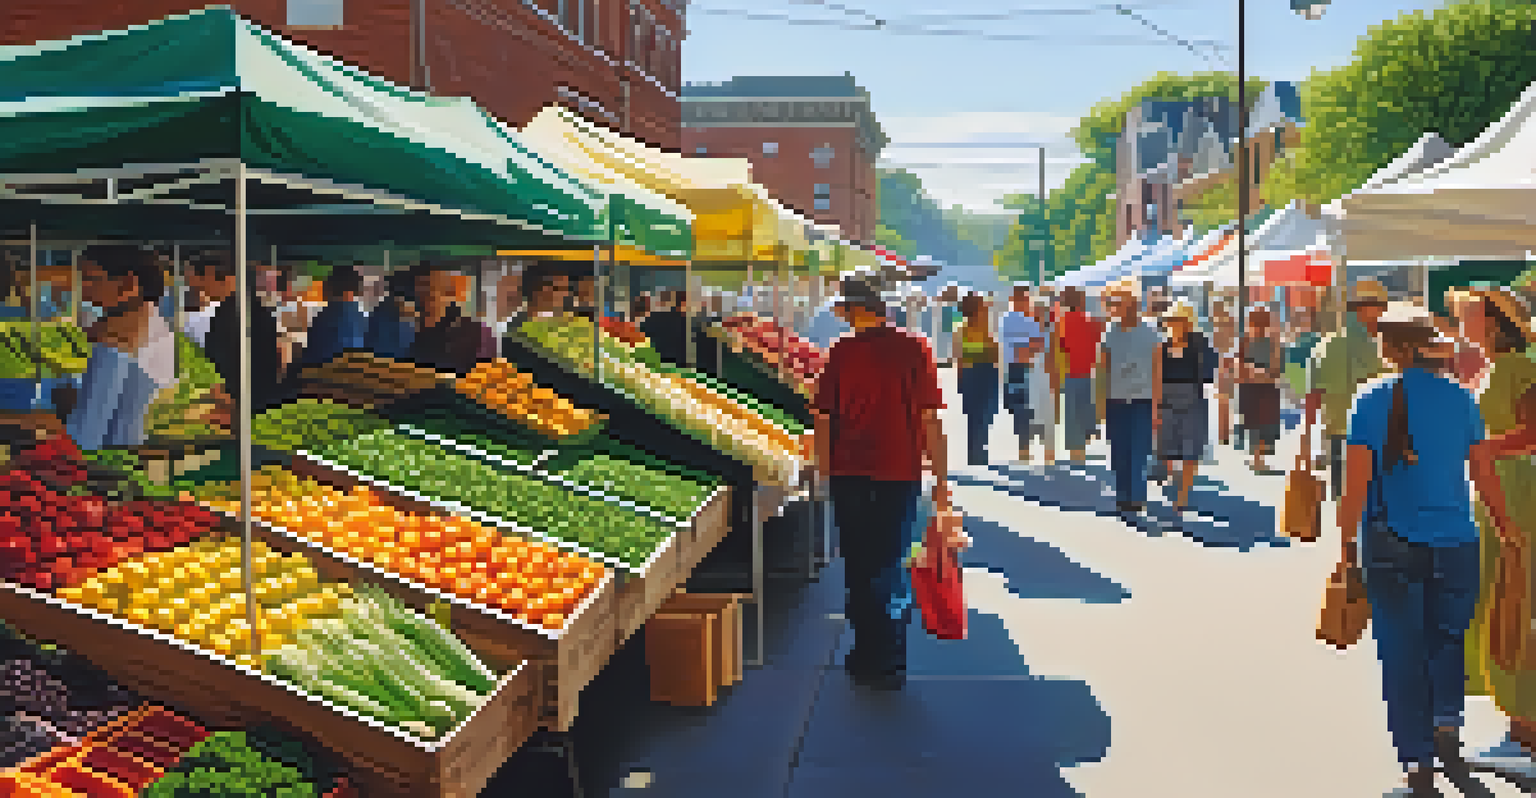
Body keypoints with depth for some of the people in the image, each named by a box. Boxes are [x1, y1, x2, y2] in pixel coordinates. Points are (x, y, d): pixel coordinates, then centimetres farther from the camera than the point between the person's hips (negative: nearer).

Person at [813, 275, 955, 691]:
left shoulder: (841, 352, -4)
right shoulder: (915, 350, -3)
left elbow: (823, 418, -1)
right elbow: (931, 420, -4)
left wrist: (825, 468, 11)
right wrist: (941, 478, 1)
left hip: (850, 474, 0)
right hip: (901, 472, 0)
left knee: (858, 567, 12)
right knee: (888, 564, 9)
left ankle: (867, 654, 20)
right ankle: (888, 662, 7)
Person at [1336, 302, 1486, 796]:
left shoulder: (1372, 401, -7)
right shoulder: (1460, 399, 0)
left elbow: (1357, 483, -9)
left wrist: (1348, 539, 1)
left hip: (1392, 546, -2)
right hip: (1455, 542, 2)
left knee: (1403, 653, 7)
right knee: (1449, 638, 23)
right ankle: (1447, 727, 8)